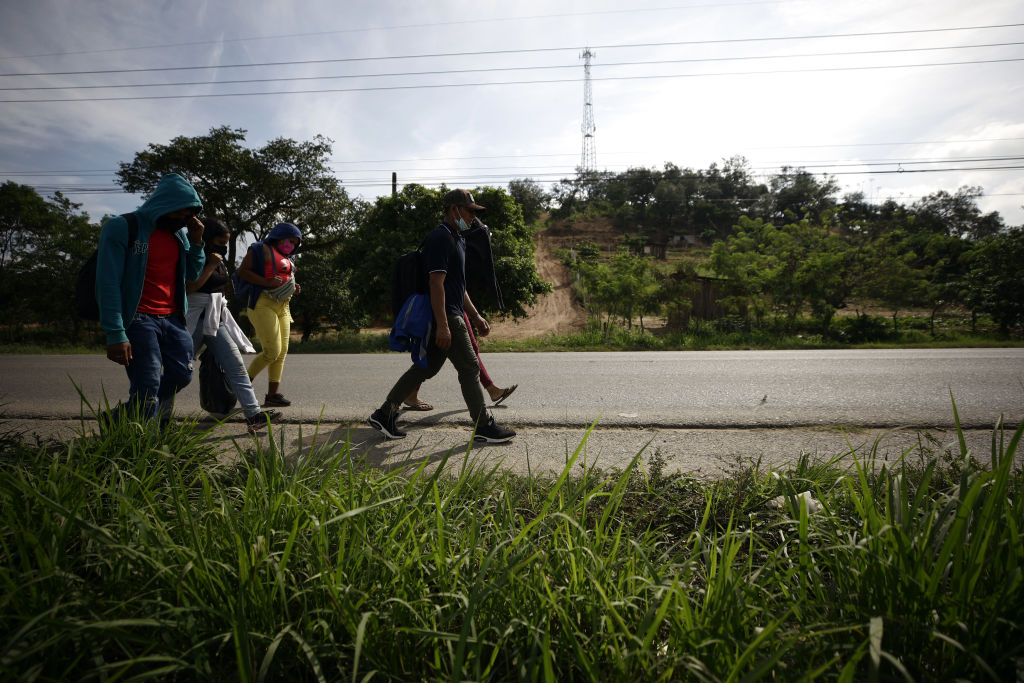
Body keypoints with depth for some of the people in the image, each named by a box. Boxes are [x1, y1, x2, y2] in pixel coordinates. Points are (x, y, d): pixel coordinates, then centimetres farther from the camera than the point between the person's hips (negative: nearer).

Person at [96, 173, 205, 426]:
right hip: (138, 318, -6)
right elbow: (108, 283, -12)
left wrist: (196, 242, 0)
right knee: (147, 388, -10)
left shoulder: (179, 232, 10)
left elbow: (192, 275, 18)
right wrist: (115, 334, -19)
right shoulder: (122, 228, -9)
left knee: (182, 375, 4)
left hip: (173, 318, 7)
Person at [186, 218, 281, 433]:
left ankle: (253, 414, -8)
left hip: (216, 320, 7)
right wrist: (210, 266, -18)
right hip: (194, 320, -7)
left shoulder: (219, 262, 16)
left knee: (236, 365, -4)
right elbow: (188, 288, -21)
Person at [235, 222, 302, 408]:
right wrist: (267, 282, -20)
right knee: (272, 351, -14)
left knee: (282, 352, 2)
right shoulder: (262, 249, -2)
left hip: (282, 307, 9)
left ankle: (273, 394, 5)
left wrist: (293, 288, 11)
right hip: (263, 304, -9)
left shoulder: (286, 259, 22)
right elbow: (242, 271, -11)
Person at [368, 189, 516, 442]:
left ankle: (385, 414, 20)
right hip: (445, 317, -10)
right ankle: (484, 427, 8)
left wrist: (476, 316, 23)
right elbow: (436, 283, -21)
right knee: (469, 368, -3)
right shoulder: (440, 238, -13)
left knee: (426, 367, 13)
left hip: (451, 315, 10)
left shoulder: (456, 239, 20)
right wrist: (442, 325, -25)